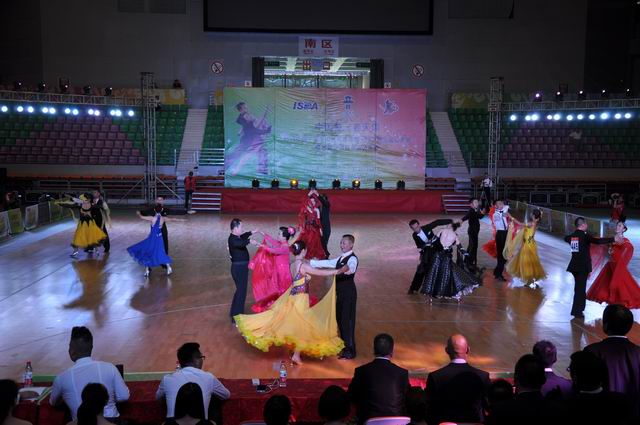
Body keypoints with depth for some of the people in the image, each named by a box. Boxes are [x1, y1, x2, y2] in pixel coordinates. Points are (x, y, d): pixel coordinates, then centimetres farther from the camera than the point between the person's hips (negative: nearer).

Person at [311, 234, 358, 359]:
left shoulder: (352, 258, -15)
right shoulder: (341, 258, 14)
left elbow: (352, 267, -37)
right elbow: (327, 263, 19)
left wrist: (348, 269, -60)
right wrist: (311, 263, 16)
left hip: (348, 293, -9)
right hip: (341, 292, 9)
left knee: (347, 320, -3)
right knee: (340, 319, 17)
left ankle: (350, 351, 8)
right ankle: (345, 346, 32)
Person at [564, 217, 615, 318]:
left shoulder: (572, 236, 7)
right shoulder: (585, 236, -14)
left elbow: (566, 238, 30)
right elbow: (598, 241, -24)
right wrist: (612, 239, -22)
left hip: (575, 266, 7)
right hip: (583, 267, -7)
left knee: (579, 288, 18)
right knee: (580, 289, -1)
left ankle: (578, 309, 26)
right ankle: (577, 311, 2)